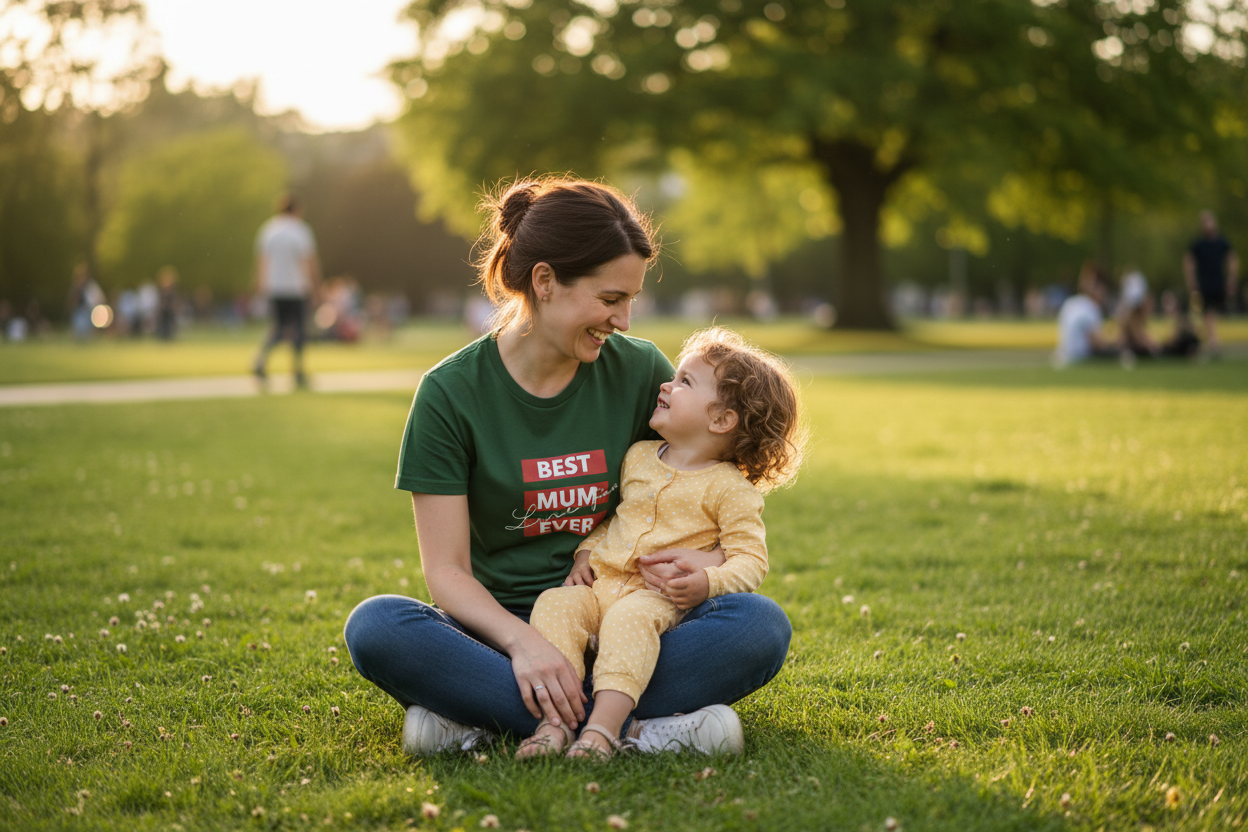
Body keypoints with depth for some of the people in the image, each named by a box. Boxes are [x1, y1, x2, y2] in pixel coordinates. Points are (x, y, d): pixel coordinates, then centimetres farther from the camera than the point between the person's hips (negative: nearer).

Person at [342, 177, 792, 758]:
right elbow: (447, 570, -9)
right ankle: (632, 727, -33)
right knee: (375, 627, -32)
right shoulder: (451, 393, -6)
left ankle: (482, 717, -28)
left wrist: (710, 561, -14)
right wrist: (523, 642, -29)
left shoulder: (641, 371, 2)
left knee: (761, 625, -27)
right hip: (502, 629, -2)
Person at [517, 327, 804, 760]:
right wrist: (586, 553, 9)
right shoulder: (638, 456, 18)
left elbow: (751, 560, -3)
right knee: (556, 605, -25)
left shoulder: (730, 489, 1)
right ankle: (554, 720, -36)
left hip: (656, 596, -5)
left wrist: (707, 583, -21)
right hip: (601, 581, 5)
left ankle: (603, 727, -48)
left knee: (630, 619, -38)